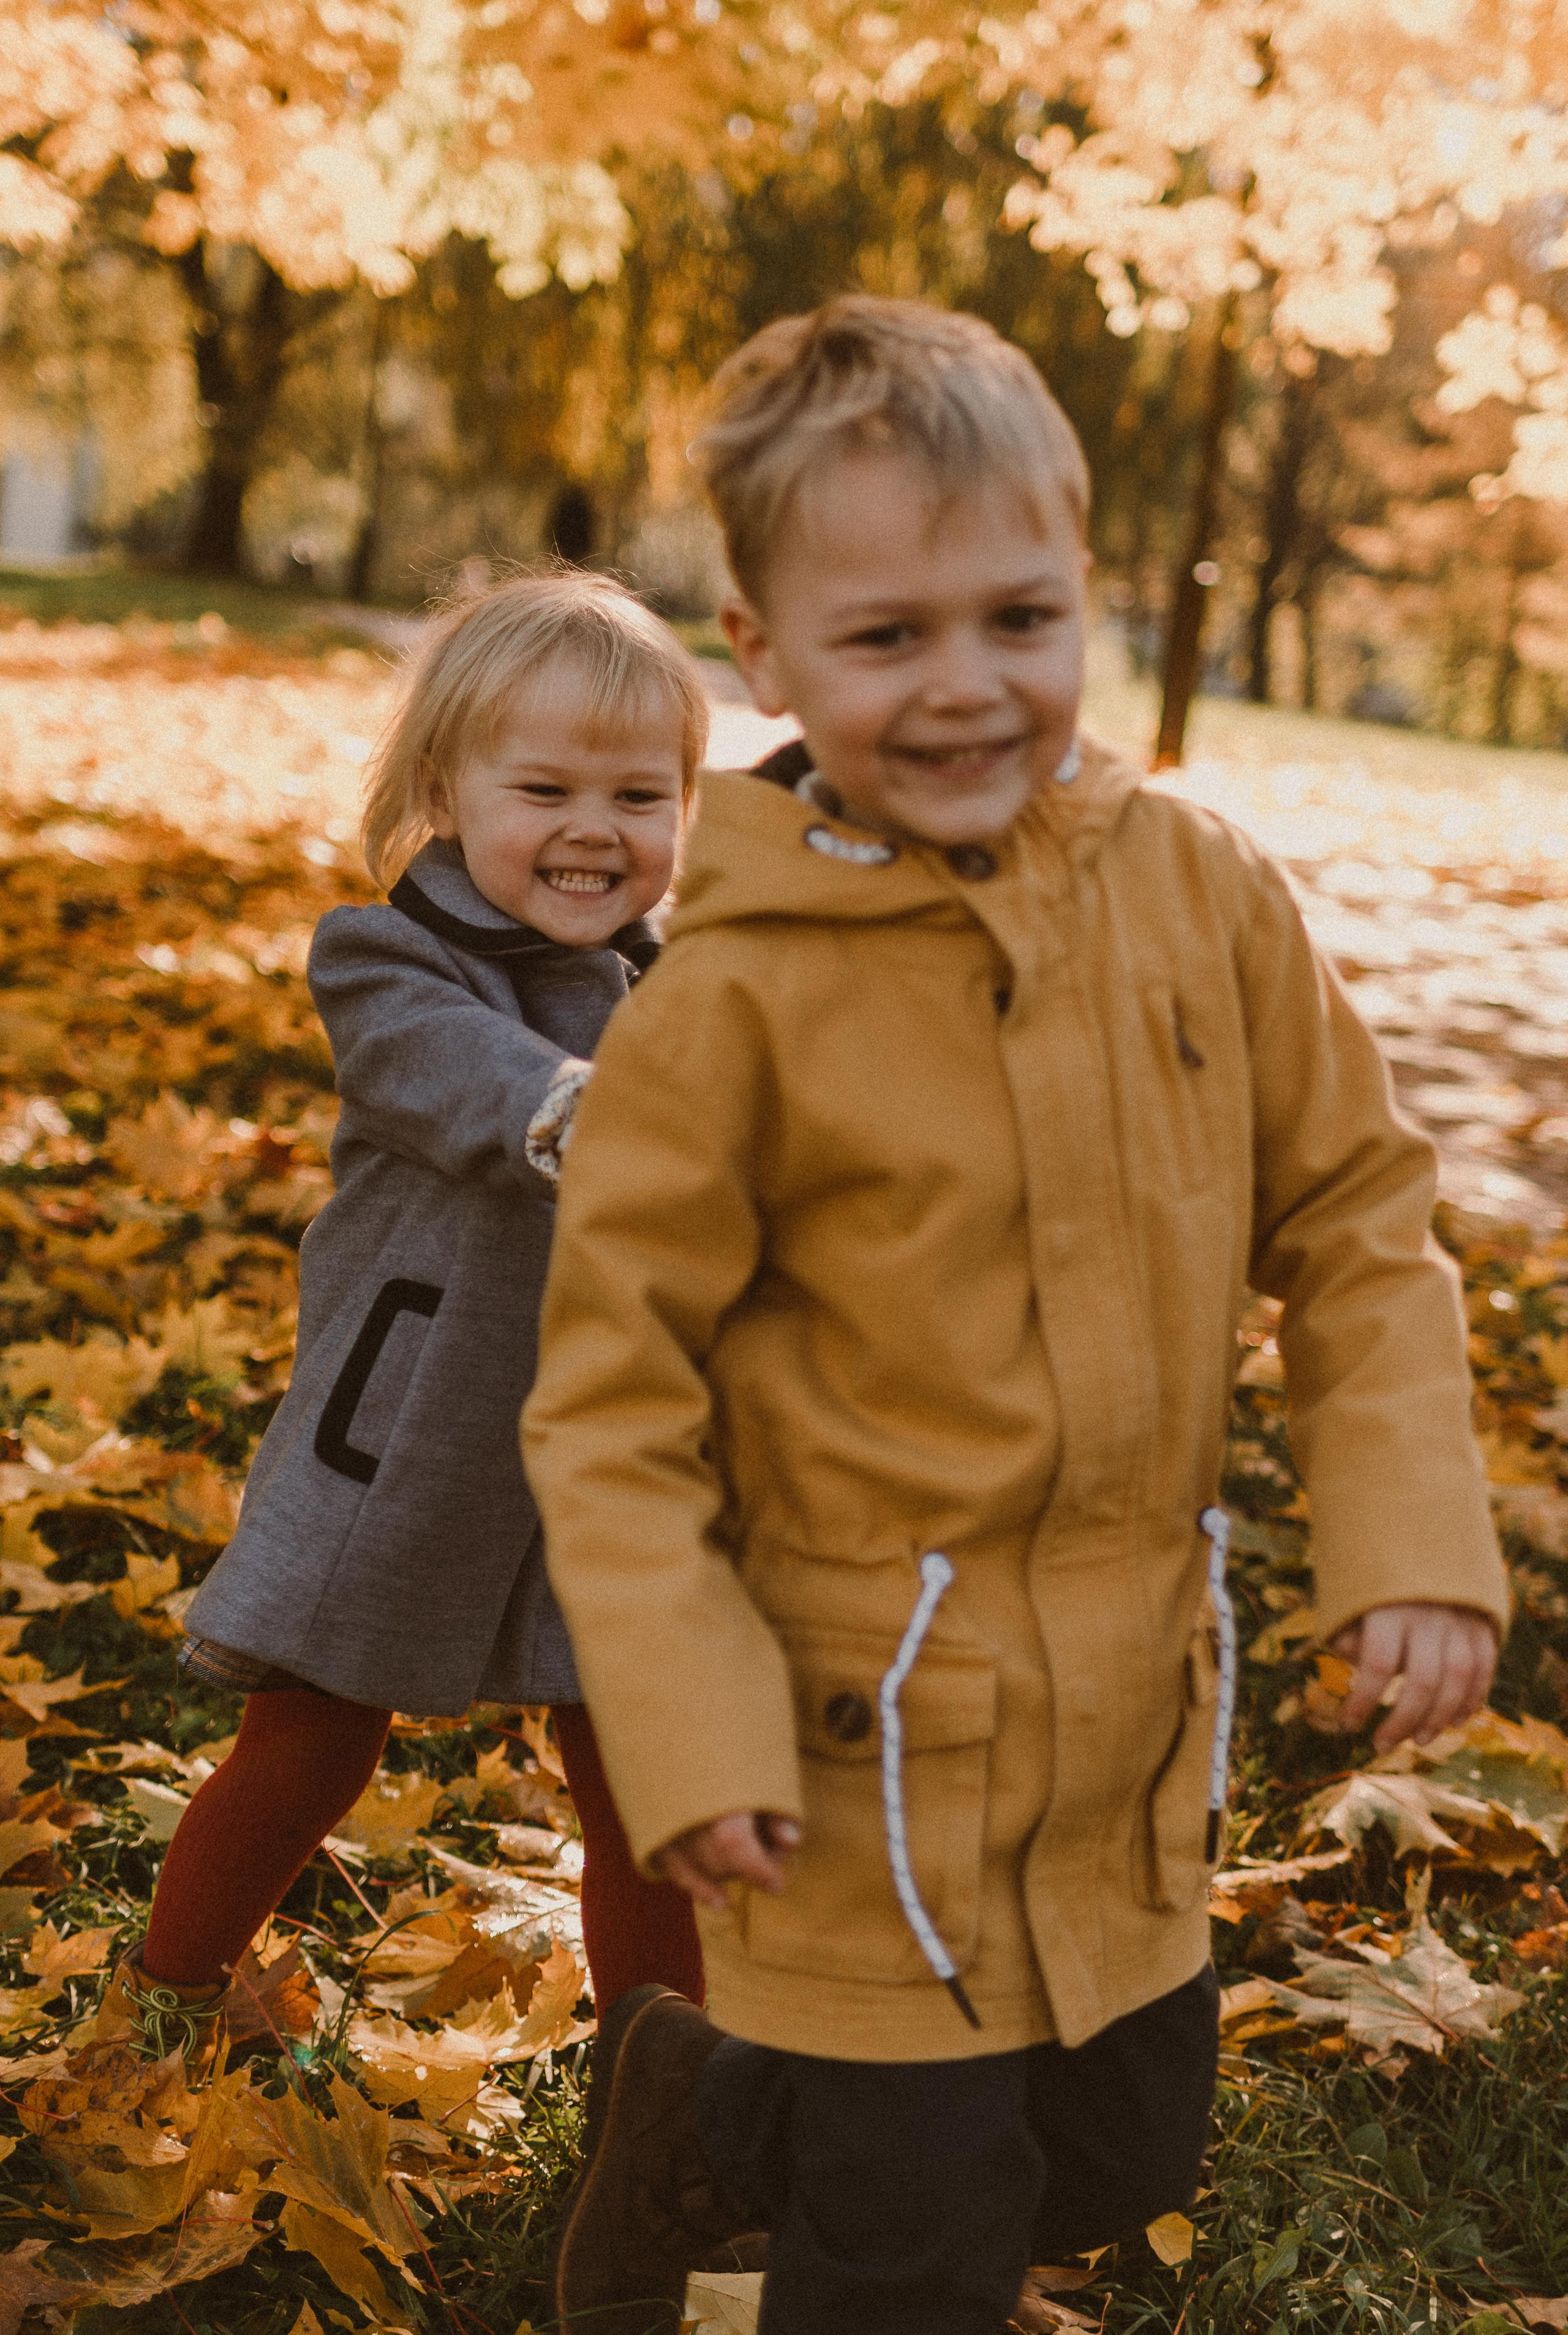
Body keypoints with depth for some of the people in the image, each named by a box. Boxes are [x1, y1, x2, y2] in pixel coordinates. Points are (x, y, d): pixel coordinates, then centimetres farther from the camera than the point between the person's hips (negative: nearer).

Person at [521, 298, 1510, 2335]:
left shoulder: (1198, 888, -7)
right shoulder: (731, 1002, -17)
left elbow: (1356, 1218, 2)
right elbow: (610, 1394, -11)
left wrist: (1413, 1535, -7)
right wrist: (684, 1730, -17)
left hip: (1139, 1714, 5)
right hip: (870, 1741, -4)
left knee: (1124, 2164, 22)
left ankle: (704, 2108, 44)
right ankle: (682, 2104, 37)